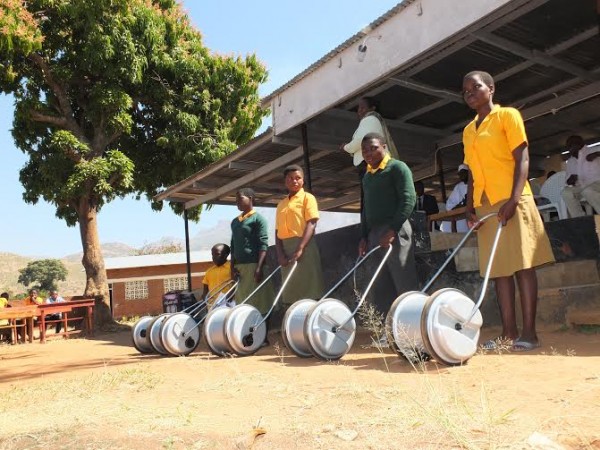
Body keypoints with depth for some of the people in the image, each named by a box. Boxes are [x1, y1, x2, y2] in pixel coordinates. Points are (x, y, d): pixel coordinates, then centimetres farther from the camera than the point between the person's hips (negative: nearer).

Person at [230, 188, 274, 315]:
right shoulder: (234, 222, 19)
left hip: (253, 265, -7)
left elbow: (263, 244, -10)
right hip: (239, 266, 7)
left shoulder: (258, 219, -1)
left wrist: (259, 267, -19)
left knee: (258, 302, -6)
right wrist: (232, 267, 8)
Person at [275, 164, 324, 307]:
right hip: (286, 249, 6)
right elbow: (278, 231, 13)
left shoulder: (307, 198, 3)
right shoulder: (281, 204, 18)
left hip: (304, 247, -5)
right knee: (289, 291, 6)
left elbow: (311, 224, -8)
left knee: (308, 290, -6)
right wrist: (280, 253, -3)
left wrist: (300, 249, -19)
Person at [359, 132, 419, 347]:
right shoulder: (366, 176, 21)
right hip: (374, 234, 8)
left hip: (395, 231, -8)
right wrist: (364, 236, 15)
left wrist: (392, 230, -19)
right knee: (380, 288, 6)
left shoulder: (397, 167, -1)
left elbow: (408, 200, -12)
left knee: (405, 285, -7)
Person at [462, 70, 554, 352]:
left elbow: (522, 159, -7)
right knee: (499, 269, 4)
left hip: (511, 201, -6)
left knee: (522, 266, -5)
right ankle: (509, 332, 8)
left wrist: (514, 199, -18)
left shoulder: (507, 116, 2)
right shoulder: (468, 131, 19)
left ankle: (529, 333, -2)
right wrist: (470, 206, 7)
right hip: (485, 206, 6)